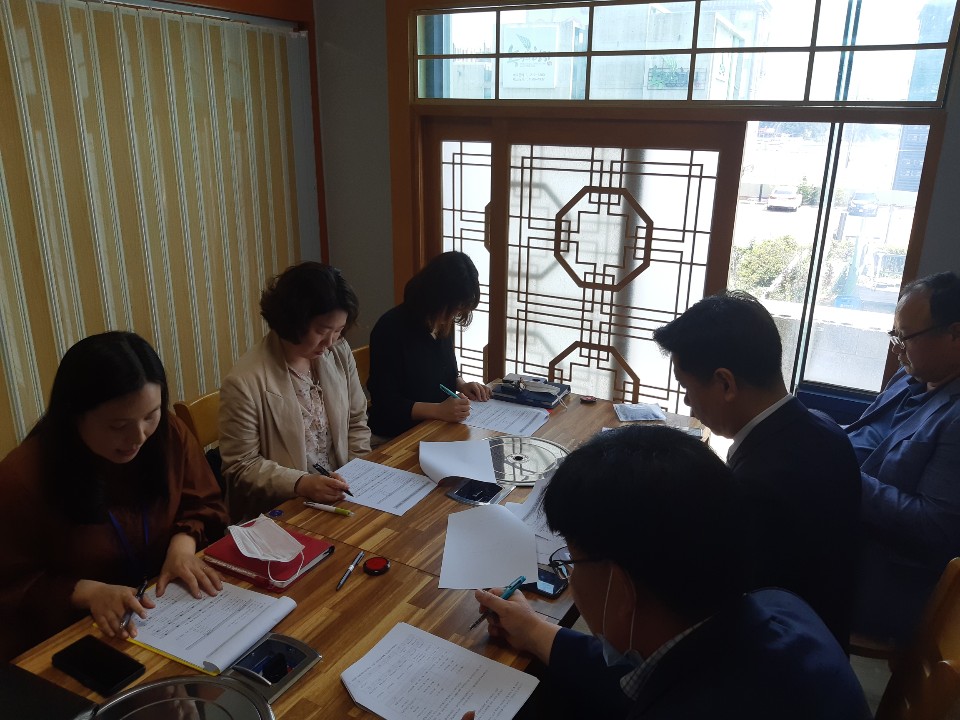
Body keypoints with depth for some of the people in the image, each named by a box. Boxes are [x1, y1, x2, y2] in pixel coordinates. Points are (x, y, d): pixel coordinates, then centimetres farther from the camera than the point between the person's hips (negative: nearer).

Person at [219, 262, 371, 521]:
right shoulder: (244, 382, -17)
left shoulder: (339, 352, 0)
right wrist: (301, 484, -23)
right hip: (281, 512, -6)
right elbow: (241, 467, -10)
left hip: (337, 497, 6)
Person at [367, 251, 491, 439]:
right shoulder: (391, 329, -19)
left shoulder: (443, 322, 3)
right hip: (398, 435, -7)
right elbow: (385, 403, -17)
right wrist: (438, 410, -28)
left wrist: (461, 385, 1)